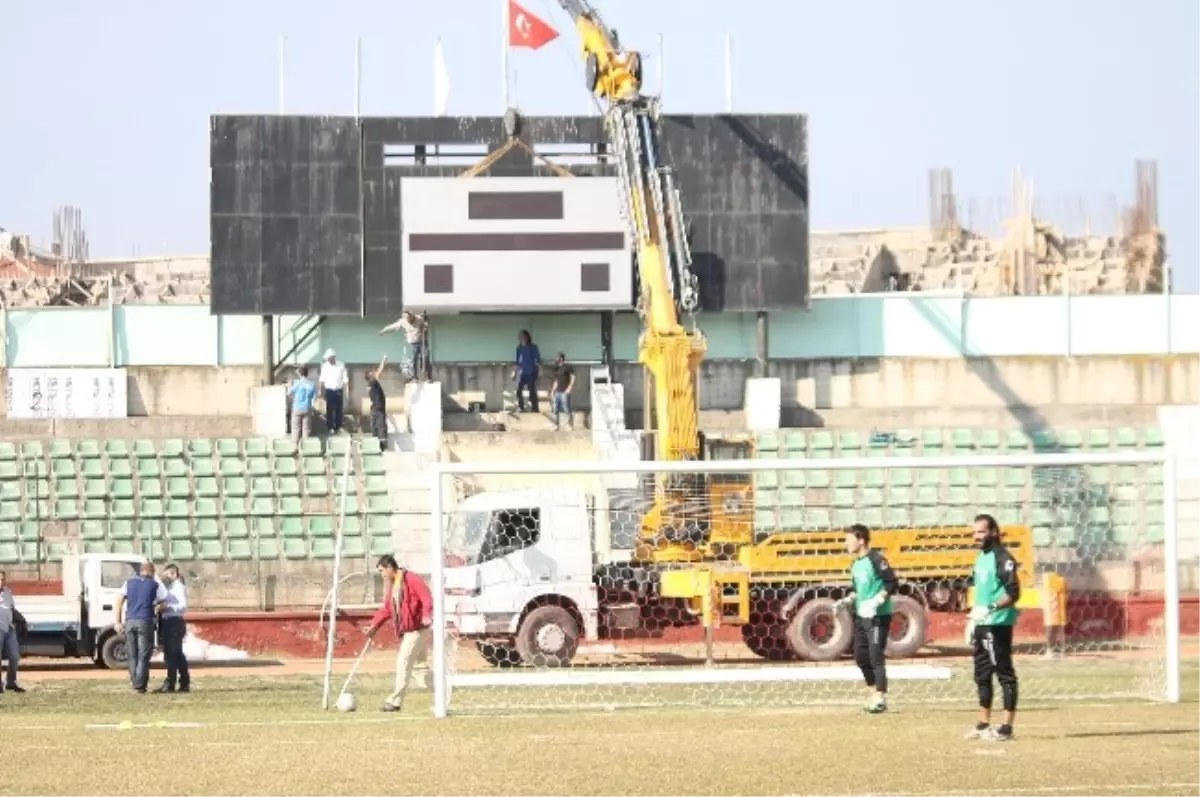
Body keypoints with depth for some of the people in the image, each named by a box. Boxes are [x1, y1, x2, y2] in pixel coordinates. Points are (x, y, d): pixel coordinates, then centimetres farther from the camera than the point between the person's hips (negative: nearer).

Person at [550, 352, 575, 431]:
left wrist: (569, 388, -16)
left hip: (564, 392, -8)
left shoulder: (567, 367, -5)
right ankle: (556, 426, 10)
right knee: (555, 410, 4)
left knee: (567, 409, -9)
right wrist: (553, 391, 17)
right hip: (557, 392, 8)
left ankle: (571, 426, -4)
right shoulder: (557, 369, 18)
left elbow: (573, 378, -9)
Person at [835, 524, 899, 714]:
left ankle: (880, 699, -1)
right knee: (861, 657, 10)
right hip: (861, 616, 9)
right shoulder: (855, 565, 13)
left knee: (876, 657, -7)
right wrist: (847, 600, 7)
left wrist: (876, 601, -24)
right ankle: (875, 694, 22)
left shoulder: (876, 560, -14)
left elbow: (893, 583, -17)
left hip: (878, 616, -9)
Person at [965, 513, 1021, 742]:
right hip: (981, 625, 10)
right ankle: (983, 724, 24)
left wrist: (991, 609, -31)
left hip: (998, 624, -10)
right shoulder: (981, 557, 15)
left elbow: (1014, 594, -20)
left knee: (1004, 673, -7)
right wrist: (972, 619, 22)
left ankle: (1006, 727, -8)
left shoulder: (1002, 558, -13)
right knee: (982, 674, 15)